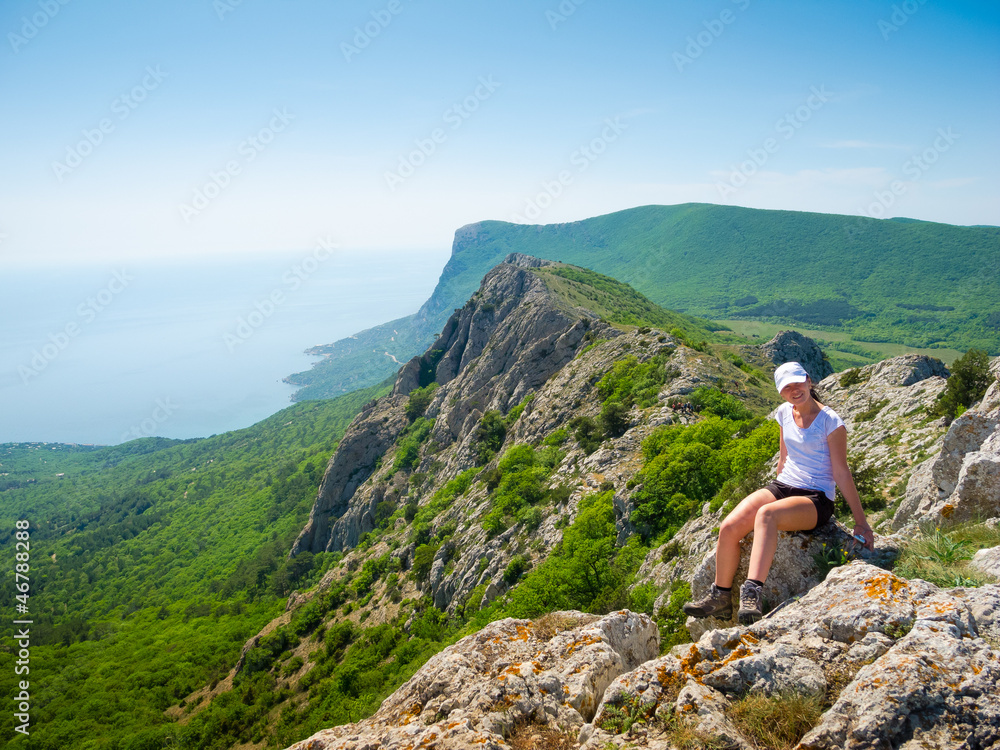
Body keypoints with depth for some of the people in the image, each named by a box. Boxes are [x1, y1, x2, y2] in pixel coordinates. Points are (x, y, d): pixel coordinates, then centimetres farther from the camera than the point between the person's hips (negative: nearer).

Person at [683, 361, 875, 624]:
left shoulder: (830, 422, -9)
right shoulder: (784, 413, 9)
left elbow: (842, 474, -8)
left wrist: (861, 521, -6)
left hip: (816, 499, -6)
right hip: (782, 486, 6)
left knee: (766, 514, -39)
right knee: (728, 528, -20)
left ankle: (752, 594, -49)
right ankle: (720, 598, -5)